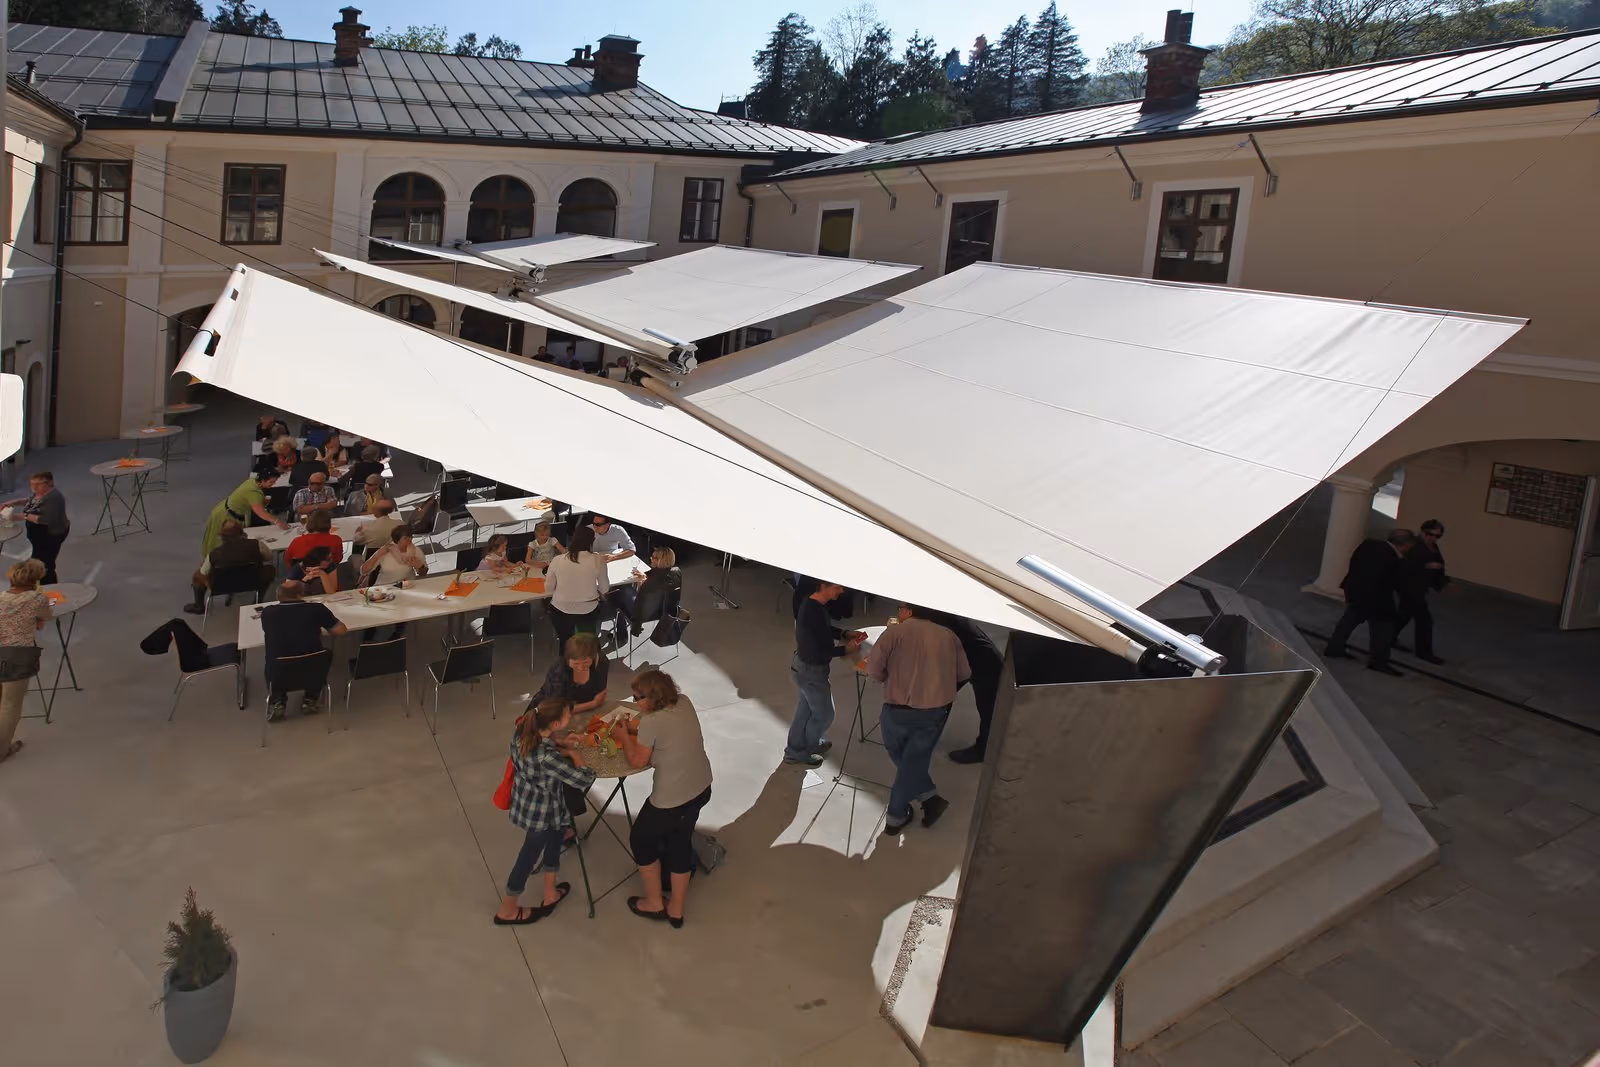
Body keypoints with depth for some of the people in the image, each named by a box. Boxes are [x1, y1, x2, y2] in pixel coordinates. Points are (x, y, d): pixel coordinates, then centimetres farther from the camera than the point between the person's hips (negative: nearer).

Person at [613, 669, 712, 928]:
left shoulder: (651, 722, -23)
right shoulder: (684, 703, -2)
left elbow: (637, 760, -11)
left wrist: (624, 736, 4)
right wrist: (634, 726, 10)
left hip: (672, 798, -7)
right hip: (701, 788, 7)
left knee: (641, 840, 19)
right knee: (680, 843, 23)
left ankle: (654, 903, 32)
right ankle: (676, 910, 36)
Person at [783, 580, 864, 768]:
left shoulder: (812, 604, -2)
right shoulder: (813, 612, -32)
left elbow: (824, 630, 15)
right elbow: (818, 651, -29)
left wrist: (845, 634, 1)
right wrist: (845, 649, -20)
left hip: (803, 665, 9)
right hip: (811, 670, -9)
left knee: (806, 709, 24)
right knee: (824, 714, 11)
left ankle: (794, 750, 39)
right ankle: (806, 749, 32)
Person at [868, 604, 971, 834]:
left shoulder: (895, 631, -4)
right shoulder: (948, 636, 6)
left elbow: (873, 669, -9)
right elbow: (964, 673, 13)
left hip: (899, 708, -2)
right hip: (937, 710, 3)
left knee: (899, 757, 20)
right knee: (914, 760, 14)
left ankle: (928, 797, 14)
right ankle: (896, 816, 16)